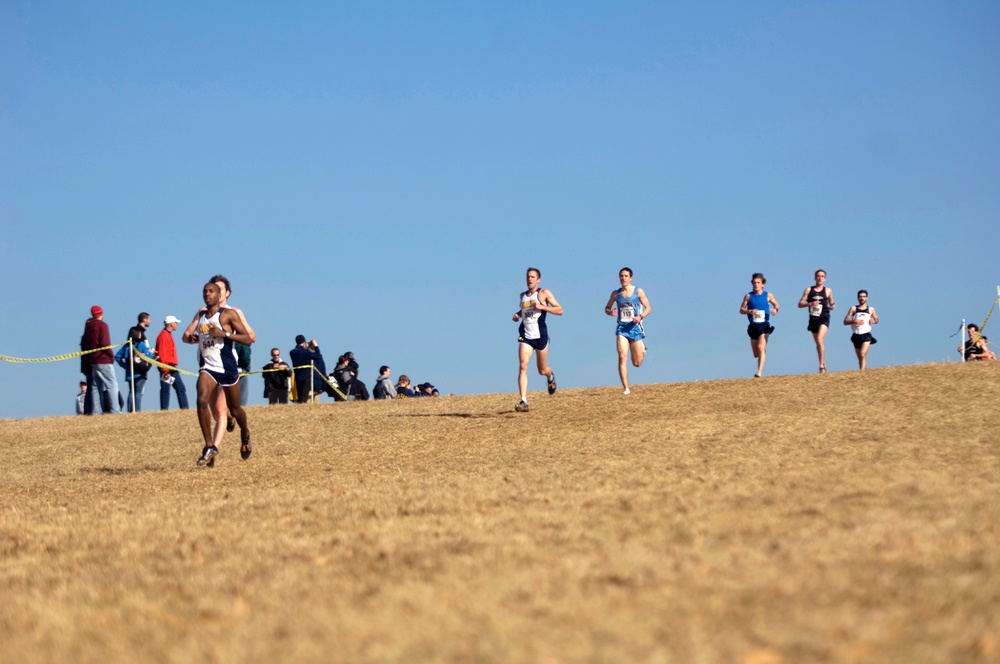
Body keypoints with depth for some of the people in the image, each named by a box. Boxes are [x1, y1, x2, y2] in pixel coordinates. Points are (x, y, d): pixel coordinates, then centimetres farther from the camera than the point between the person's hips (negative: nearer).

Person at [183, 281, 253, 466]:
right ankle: (210, 447, -17)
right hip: (207, 367, 3)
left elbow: (248, 339, -11)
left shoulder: (229, 314, -6)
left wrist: (225, 334, -23)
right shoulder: (200, 316, 10)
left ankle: (245, 435, 42)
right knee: (202, 401, -22)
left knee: (234, 409, 10)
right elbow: (187, 336, 28)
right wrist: (191, 338, 4)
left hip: (228, 368, -3)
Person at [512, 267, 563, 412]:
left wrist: (542, 307, -20)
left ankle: (551, 377, 50)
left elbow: (560, 310, -7)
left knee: (542, 370, 11)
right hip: (525, 336, 3)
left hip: (540, 336, -3)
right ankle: (523, 401, -21)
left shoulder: (544, 293, -3)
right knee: (522, 366, -17)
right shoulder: (523, 295, 12)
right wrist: (518, 314, 9)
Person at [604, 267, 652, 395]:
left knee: (637, 363, 6)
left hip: (635, 327, -1)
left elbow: (648, 307, 2)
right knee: (622, 357, -18)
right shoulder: (616, 294, 5)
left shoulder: (638, 291, -1)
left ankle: (642, 349, 43)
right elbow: (607, 308, 15)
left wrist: (640, 317, -18)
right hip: (622, 328, 1)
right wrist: (610, 312, -9)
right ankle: (625, 388, -14)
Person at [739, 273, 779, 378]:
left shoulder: (768, 295, 3)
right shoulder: (748, 296, 2)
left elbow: (776, 304, 18)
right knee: (756, 353, 11)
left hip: (764, 325, -2)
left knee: (761, 347, -21)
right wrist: (750, 311, -19)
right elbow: (741, 310, 1)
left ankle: (759, 372, -26)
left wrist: (775, 310, -5)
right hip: (753, 326, 2)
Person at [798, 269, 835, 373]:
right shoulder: (809, 290, 4)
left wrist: (832, 306, -8)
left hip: (824, 319, -3)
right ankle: (823, 362, 33)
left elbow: (831, 304, 16)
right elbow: (800, 304, 0)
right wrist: (810, 304, -16)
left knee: (820, 340, -20)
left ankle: (821, 365, -15)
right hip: (813, 319, 3)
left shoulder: (828, 291, 4)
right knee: (818, 343, 14)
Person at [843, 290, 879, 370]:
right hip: (856, 336, 2)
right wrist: (854, 321, -16)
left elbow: (876, 319, 25)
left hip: (866, 335, -2)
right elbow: (845, 322, 2)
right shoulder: (853, 309, 6)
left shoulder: (871, 309, 10)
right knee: (860, 358, 9)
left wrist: (873, 321, 1)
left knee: (863, 354, -21)